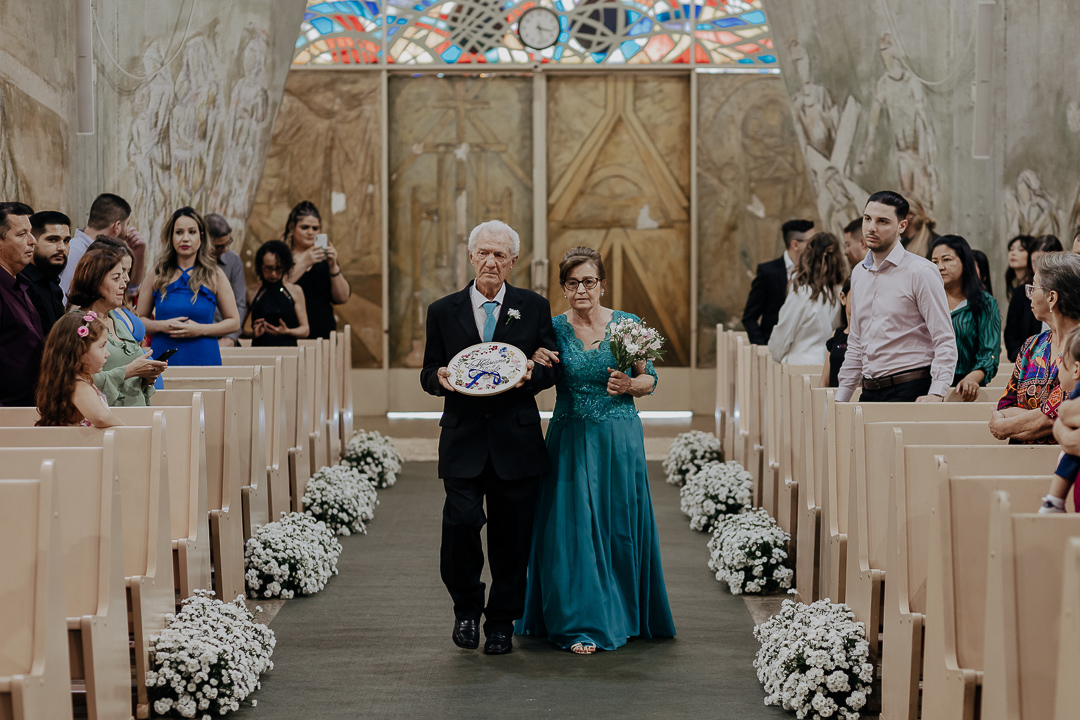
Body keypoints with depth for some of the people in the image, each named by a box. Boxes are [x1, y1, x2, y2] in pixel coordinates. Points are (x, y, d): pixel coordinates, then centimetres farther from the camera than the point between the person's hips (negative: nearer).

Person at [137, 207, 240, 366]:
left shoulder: (215, 275, 2)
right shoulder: (157, 274, 6)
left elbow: (233, 322, 4)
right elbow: (140, 318, 9)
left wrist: (200, 329, -10)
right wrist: (162, 326, -10)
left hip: (204, 359, -1)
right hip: (163, 357, 1)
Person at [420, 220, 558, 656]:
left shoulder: (534, 307, 7)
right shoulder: (443, 311, 8)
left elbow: (553, 367, 9)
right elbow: (428, 372, 13)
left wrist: (531, 375, -13)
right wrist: (439, 378, -11)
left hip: (516, 440, 0)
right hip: (463, 440, 0)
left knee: (511, 536, 4)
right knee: (461, 520, -15)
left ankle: (502, 623, 21)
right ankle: (467, 608, 10)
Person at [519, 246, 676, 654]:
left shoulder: (627, 324, 0)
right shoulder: (553, 328, 1)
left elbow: (650, 381, 5)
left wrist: (629, 384, -16)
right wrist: (536, 362, -13)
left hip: (619, 440, 0)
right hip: (571, 441, 0)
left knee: (619, 525, 6)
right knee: (572, 526, -2)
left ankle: (624, 615, 24)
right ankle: (581, 624, 4)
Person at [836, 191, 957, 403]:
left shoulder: (921, 272, -6)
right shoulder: (859, 273, 15)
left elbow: (945, 341, -10)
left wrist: (936, 394, -22)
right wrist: (840, 398, 16)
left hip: (910, 392, -6)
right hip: (870, 392, 6)